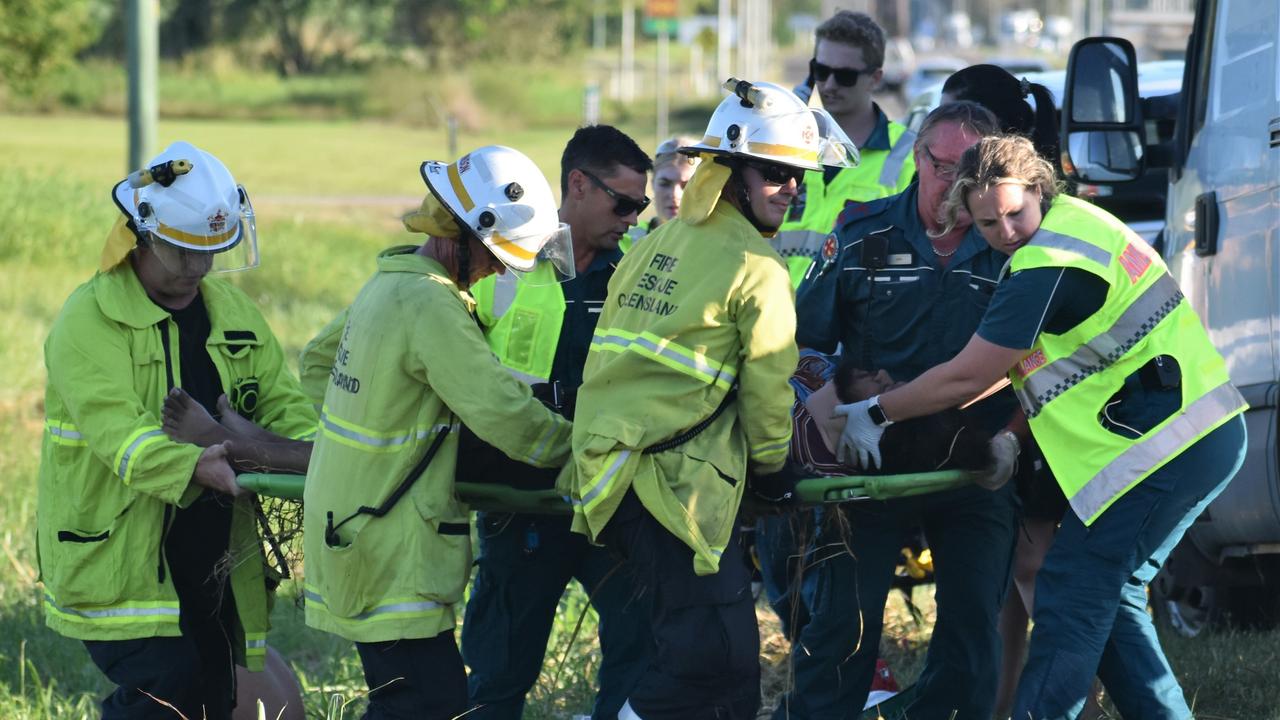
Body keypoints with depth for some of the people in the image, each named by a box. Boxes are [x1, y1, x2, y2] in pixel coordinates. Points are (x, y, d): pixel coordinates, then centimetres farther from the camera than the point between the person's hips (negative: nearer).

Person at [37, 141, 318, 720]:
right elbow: (114, 427, -24)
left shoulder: (232, 312, 11)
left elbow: (279, 400, 7)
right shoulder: (89, 319, -11)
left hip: (210, 558, 7)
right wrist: (191, 468, -40)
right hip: (116, 557, -7)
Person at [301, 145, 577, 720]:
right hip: (388, 552, -10)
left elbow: (322, 355, 26)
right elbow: (502, 412, -23)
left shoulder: (390, 281, 9)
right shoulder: (430, 306, -22)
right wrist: (582, 447, -9)